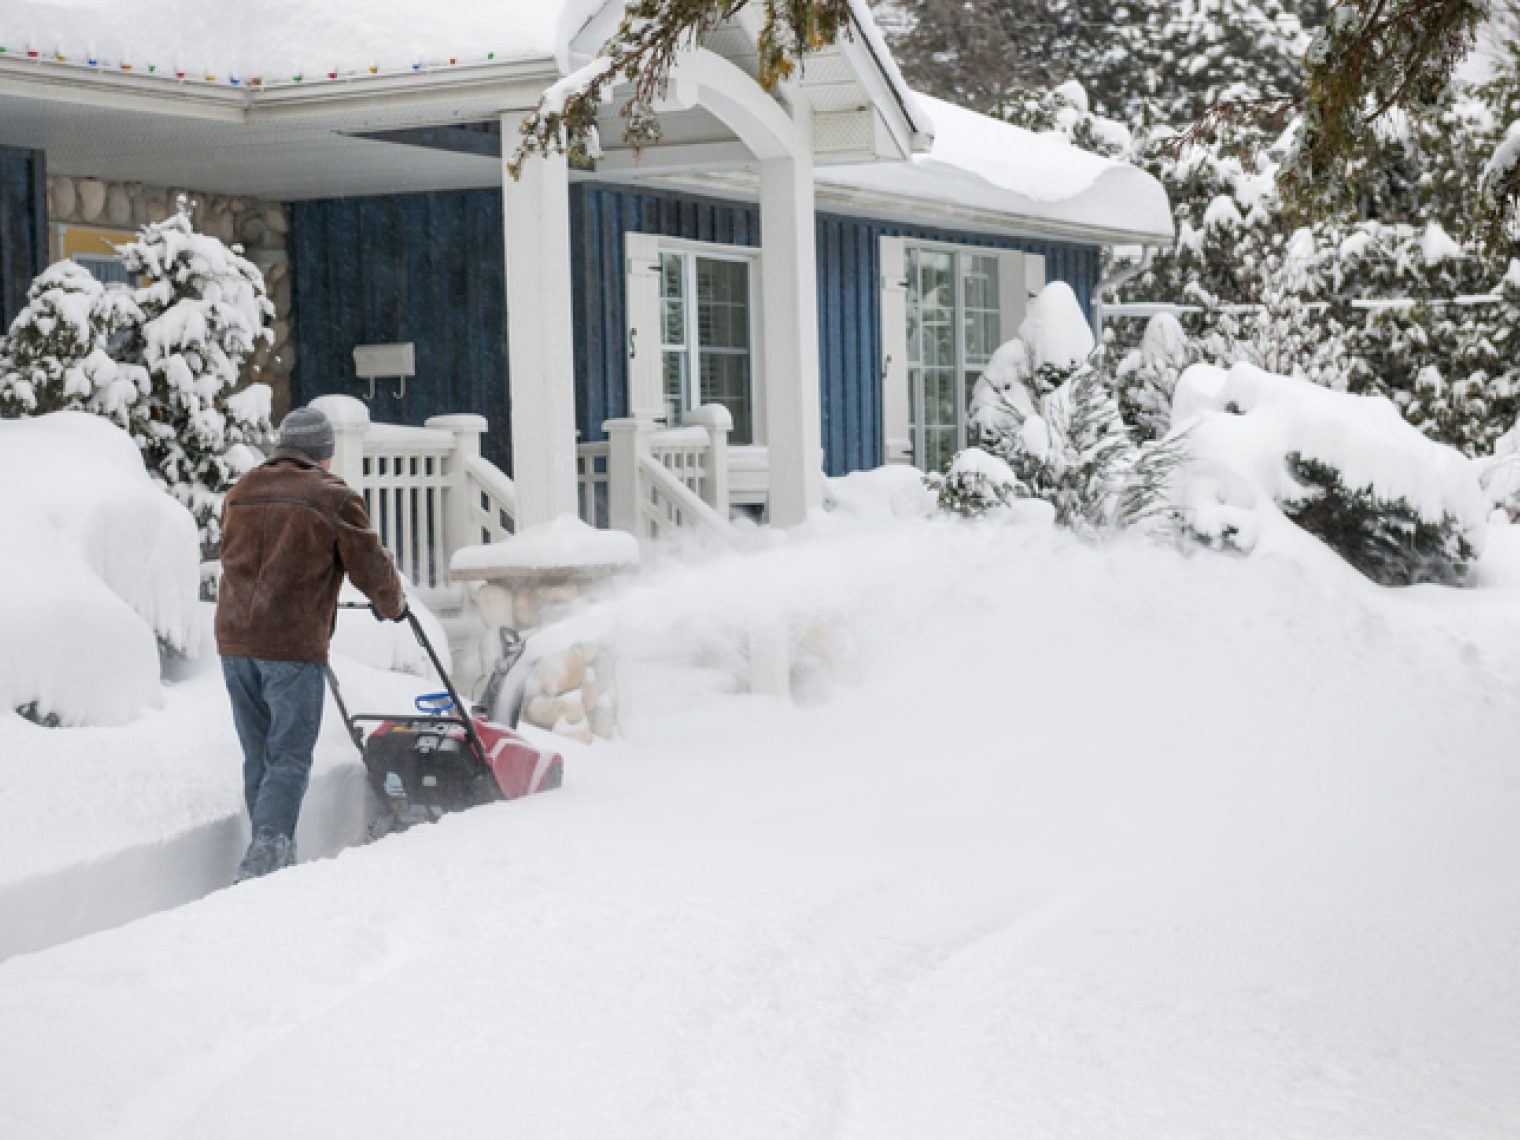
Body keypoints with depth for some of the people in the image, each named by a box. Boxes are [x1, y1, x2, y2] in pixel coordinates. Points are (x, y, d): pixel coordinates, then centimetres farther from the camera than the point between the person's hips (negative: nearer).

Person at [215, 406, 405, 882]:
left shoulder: (240, 492, 15)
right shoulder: (334, 498, -3)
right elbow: (371, 567, 0)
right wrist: (392, 605, 20)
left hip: (234, 641, 6)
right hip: (293, 646, -6)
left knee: (258, 757, 14)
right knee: (289, 758, -4)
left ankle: (276, 859, 18)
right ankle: (264, 855, -18)